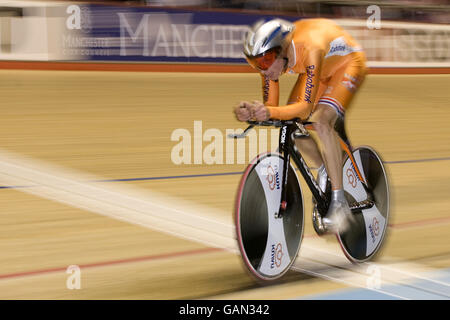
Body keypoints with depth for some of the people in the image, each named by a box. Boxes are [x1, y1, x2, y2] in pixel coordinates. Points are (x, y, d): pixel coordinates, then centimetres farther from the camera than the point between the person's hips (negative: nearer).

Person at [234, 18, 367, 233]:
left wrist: (269, 112, -58)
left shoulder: (309, 48, -41)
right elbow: (270, 106, -17)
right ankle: (324, 169, 16)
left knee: (320, 120, -28)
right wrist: (251, 112, -39)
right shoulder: (270, 58, -22)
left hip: (347, 62, -7)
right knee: (290, 122, -11)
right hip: (321, 70, 7)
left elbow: (306, 107, -43)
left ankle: (339, 202, -23)